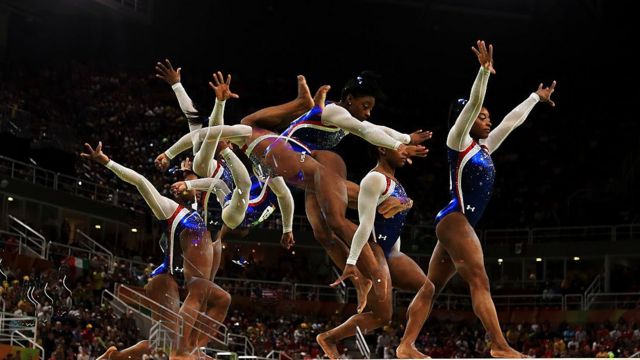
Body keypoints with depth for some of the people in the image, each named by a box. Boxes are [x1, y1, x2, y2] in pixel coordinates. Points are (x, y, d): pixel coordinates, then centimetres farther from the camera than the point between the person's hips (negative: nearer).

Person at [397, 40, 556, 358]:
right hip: (454, 219, -9)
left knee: (431, 287, 2)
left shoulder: (483, 148, 21)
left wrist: (537, 98, 36)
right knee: (480, 283, -15)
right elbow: (473, 104, -12)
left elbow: (512, 120, 29)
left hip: (460, 223, 9)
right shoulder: (458, 141, 0)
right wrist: (484, 70, -20)